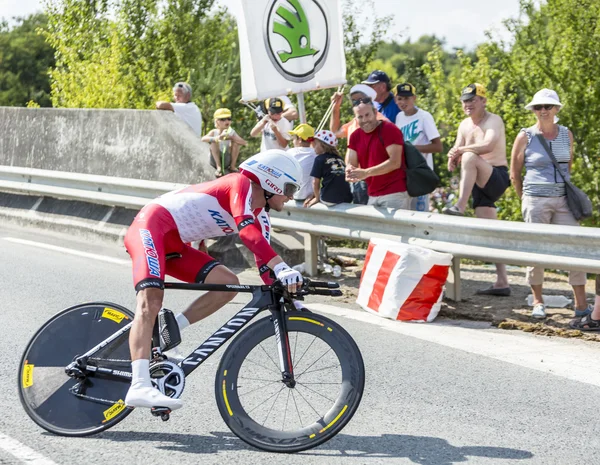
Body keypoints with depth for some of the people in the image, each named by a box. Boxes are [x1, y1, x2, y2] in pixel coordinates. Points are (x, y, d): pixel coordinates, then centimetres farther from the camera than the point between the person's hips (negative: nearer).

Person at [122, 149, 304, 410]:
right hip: (152, 225, -10)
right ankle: (139, 387, -41)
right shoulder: (241, 184, -11)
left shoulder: (260, 217, 15)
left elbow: (265, 263, 13)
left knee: (228, 283, -3)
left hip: (174, 244, 10)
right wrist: (283, 268, -38)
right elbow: (246, 231, -28)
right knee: (150, 302, -27)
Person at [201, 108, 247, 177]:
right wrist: (216, 138, -43)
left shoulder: (231, 132, -2)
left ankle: (232, 166, -8)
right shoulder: (214, 132, -5)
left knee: (236, 141, -15)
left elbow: (245, 143, -17)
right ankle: (219, 167, -24)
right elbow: (203, 139, -25)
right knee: (214, 141, -23)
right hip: (215, 160, -1)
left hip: (227, 160, 1)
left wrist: (231, 138, -33)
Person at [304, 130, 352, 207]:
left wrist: (317, 198, 17)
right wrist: (314, 194, 28)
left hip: (330, 199, -5)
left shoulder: (320, 159, 1)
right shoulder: (339, 159, 18)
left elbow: (315, 182, 1)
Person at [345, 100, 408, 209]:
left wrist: (366, 173, -24)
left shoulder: (390, 129, -10)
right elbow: (350, 164, 5)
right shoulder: (355, 136, 10)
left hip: (395, 193, -6)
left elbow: (395, 162, -18)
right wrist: (350, 172, -21)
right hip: (372, 196, 6)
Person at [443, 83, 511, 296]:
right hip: (481, 183, 8)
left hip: (497, 178, -7)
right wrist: (453, 157, -13)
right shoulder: (464, 125, 13)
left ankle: (460, 207, -34)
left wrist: (461, 150, -21)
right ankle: (502, 282, 5)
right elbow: (453, 163, 11)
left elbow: (488, 145, -29)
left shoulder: (493, 120, -8)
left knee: (469, 156, -31)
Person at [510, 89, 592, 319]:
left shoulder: (567, 135, 8)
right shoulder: (525, 137, -2)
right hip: (536, 201, -3)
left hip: (563, 199, 3)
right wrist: (525, 197, 8)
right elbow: (514, 174, 5)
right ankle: (538, 302, 15)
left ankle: (581, 305, 0)